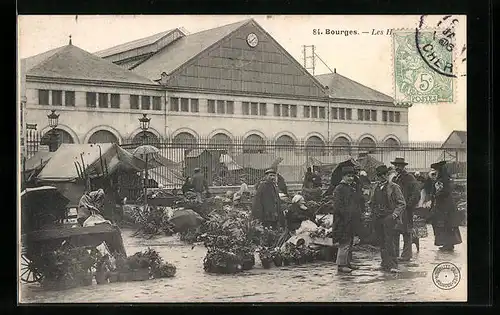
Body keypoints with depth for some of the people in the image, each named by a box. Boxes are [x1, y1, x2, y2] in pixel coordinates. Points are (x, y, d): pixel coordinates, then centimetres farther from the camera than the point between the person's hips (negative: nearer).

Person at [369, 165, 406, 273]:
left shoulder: (394, 187, 0)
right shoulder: (377, 188, 16)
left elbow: (402, 203, -2)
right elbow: (372, 202, 28)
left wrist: (395, 214, -14)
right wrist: (375, 212, 12)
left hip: (389, 218, -6)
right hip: (378, 219, 6)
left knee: (389, 242, -13)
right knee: (382, 242, 8)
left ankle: (393, 265, -11)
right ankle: (385, 264, 15)